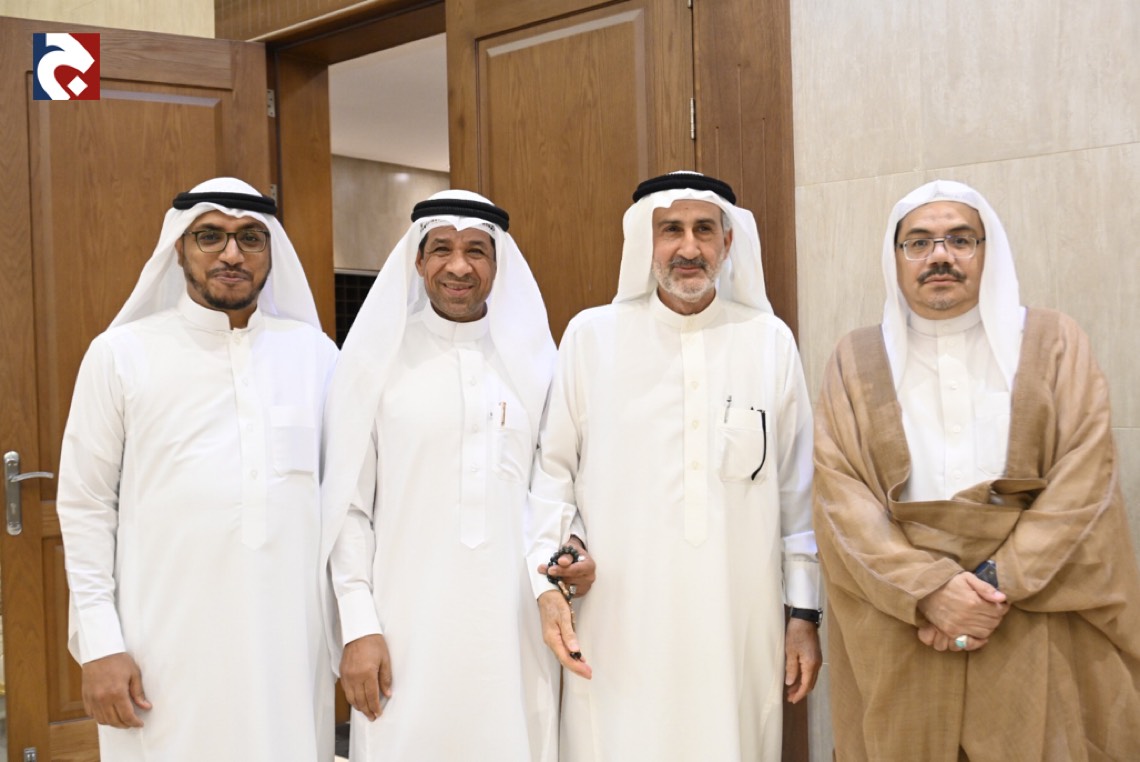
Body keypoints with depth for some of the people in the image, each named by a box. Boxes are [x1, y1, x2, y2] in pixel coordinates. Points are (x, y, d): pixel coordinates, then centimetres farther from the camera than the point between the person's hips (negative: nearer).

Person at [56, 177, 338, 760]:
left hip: (290, 639, 2)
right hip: (167, 646, -1)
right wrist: (98, 644, -4)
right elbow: (86, 506, 1)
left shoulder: (314, 353, 5)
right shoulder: (121, 353, 0)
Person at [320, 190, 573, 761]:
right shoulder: (378, 358, -1)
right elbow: (348, 504, 0)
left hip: (514, 628, 2)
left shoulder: (531, 360, 6)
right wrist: (358, 626, -5)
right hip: (406, 628, -2)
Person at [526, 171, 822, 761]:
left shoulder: (770, 341, 4)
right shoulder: (590, 336, 1)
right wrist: (548, 581, -7)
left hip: (740, 628, 1)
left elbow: (797, 487, 7)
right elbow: (554, 469, 4)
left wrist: (804, 613, 7)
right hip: (617, 630, -1)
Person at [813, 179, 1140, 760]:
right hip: (897, 637, 1)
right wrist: (930, 589, -16)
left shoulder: (1055, 345, 5)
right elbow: (839, 493, -3)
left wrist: (997, 583, -15)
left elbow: (1085, 480, -4)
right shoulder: (855, 362, 7)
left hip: (1036, 640, 0)